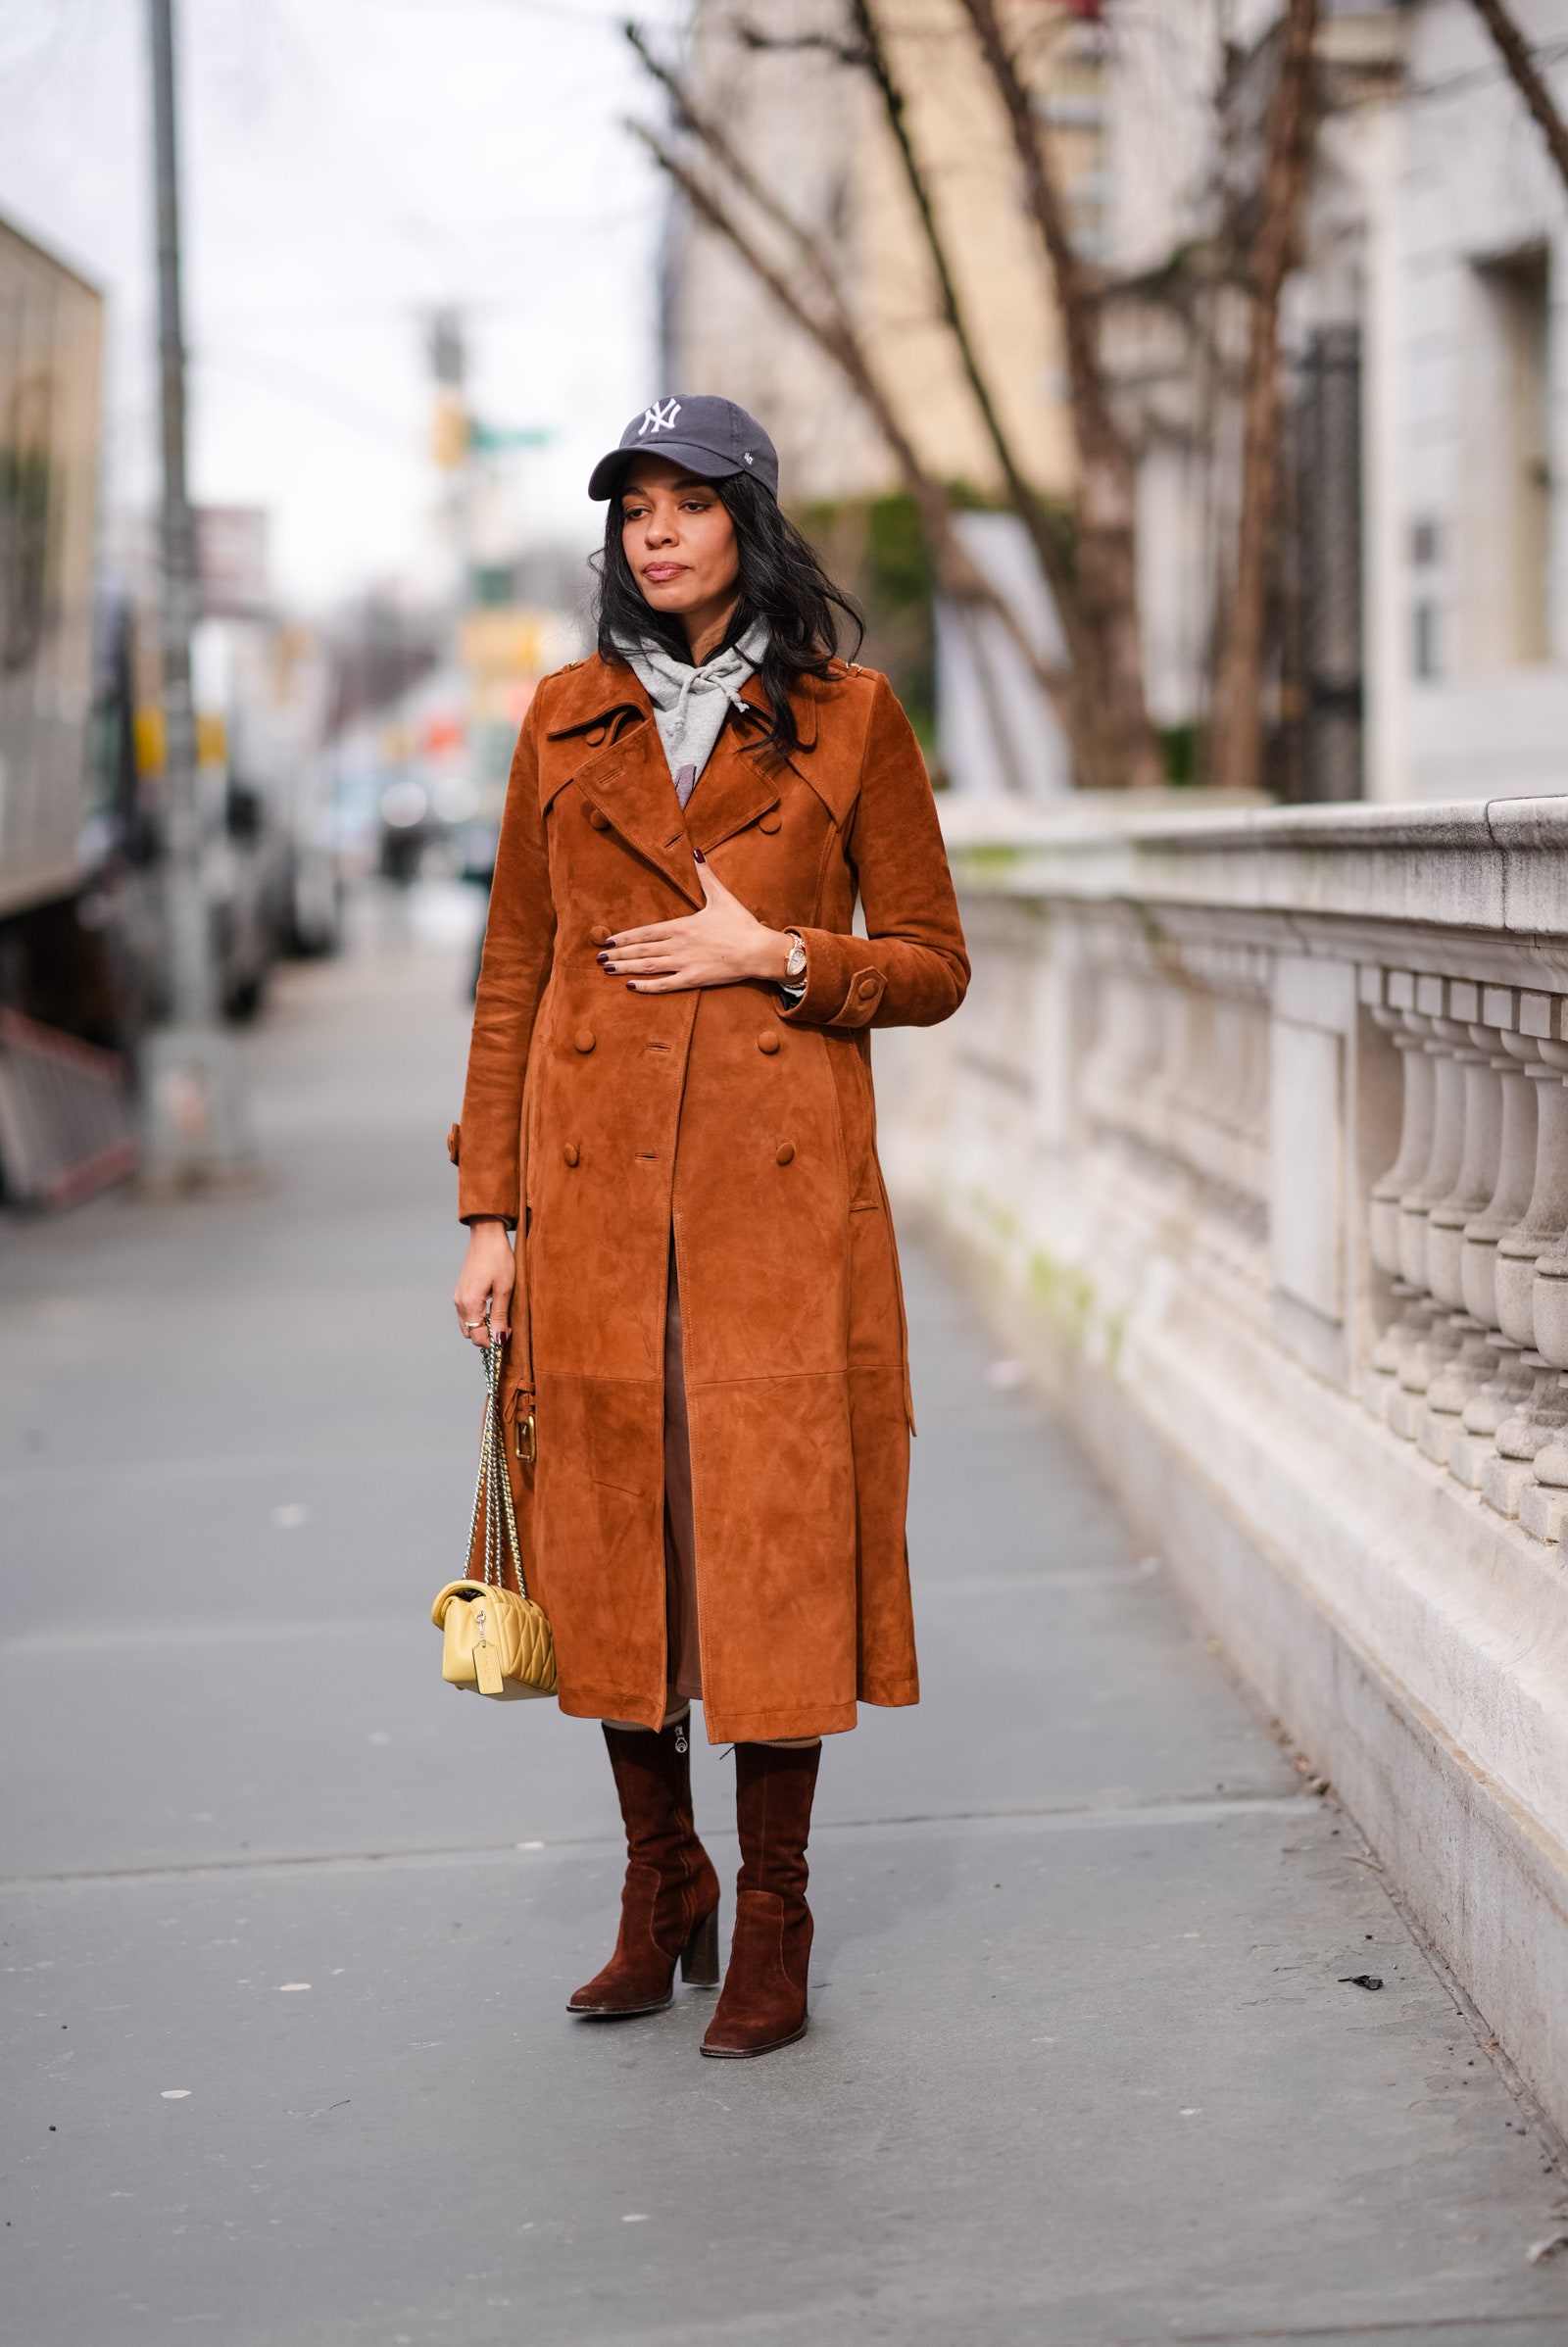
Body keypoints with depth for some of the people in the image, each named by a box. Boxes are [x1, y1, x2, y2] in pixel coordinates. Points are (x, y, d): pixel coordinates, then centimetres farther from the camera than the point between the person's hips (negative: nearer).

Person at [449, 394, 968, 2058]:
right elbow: (512, 978, 10)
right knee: (610, 1540, 5)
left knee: (774, 1537, -2)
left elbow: (932, 966, 5)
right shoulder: (569, 720, 9)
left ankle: (772, 1928, 10)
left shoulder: (848, 720, 3)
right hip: (595, 1182, 3)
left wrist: (777, 954, -12)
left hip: (781, 1181, -2)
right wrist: (490, 1209, 5)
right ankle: (660, 1899, 22)